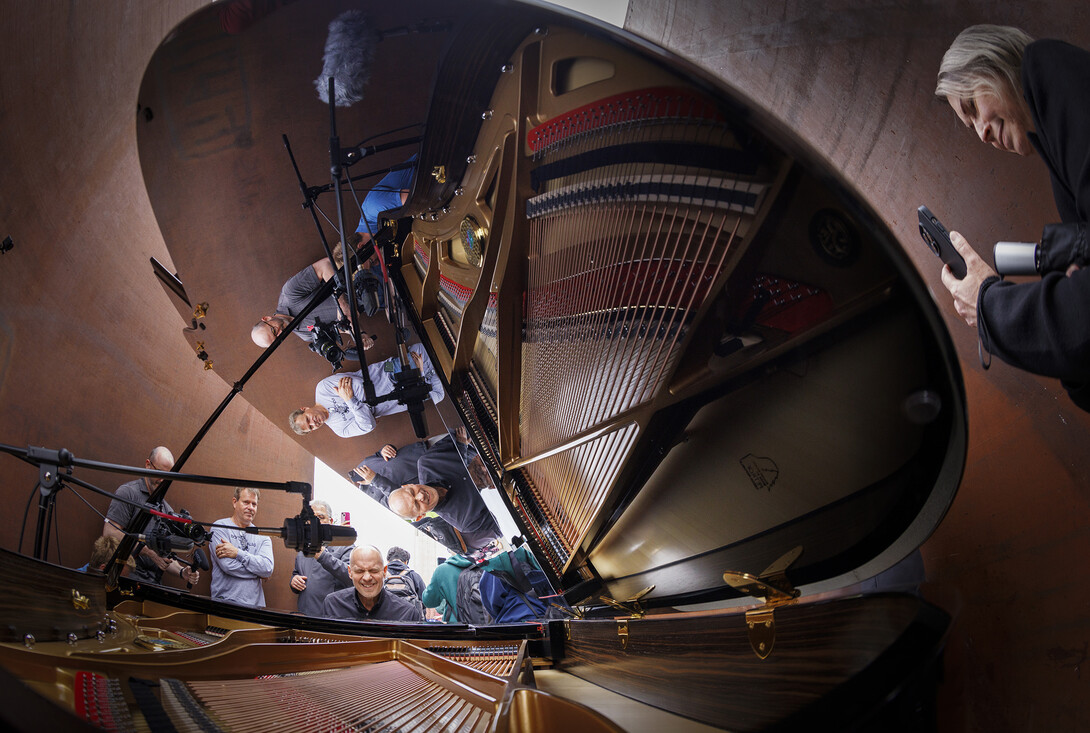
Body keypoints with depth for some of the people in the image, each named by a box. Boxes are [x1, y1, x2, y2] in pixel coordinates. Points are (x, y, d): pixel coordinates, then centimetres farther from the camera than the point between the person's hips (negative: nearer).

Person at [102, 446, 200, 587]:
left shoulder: (167, 510, 21)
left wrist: (182, 572, 0)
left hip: (153, 585, 6)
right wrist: (151, 552, -11)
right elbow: (110, 533, -10)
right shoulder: (128, 492, 1)